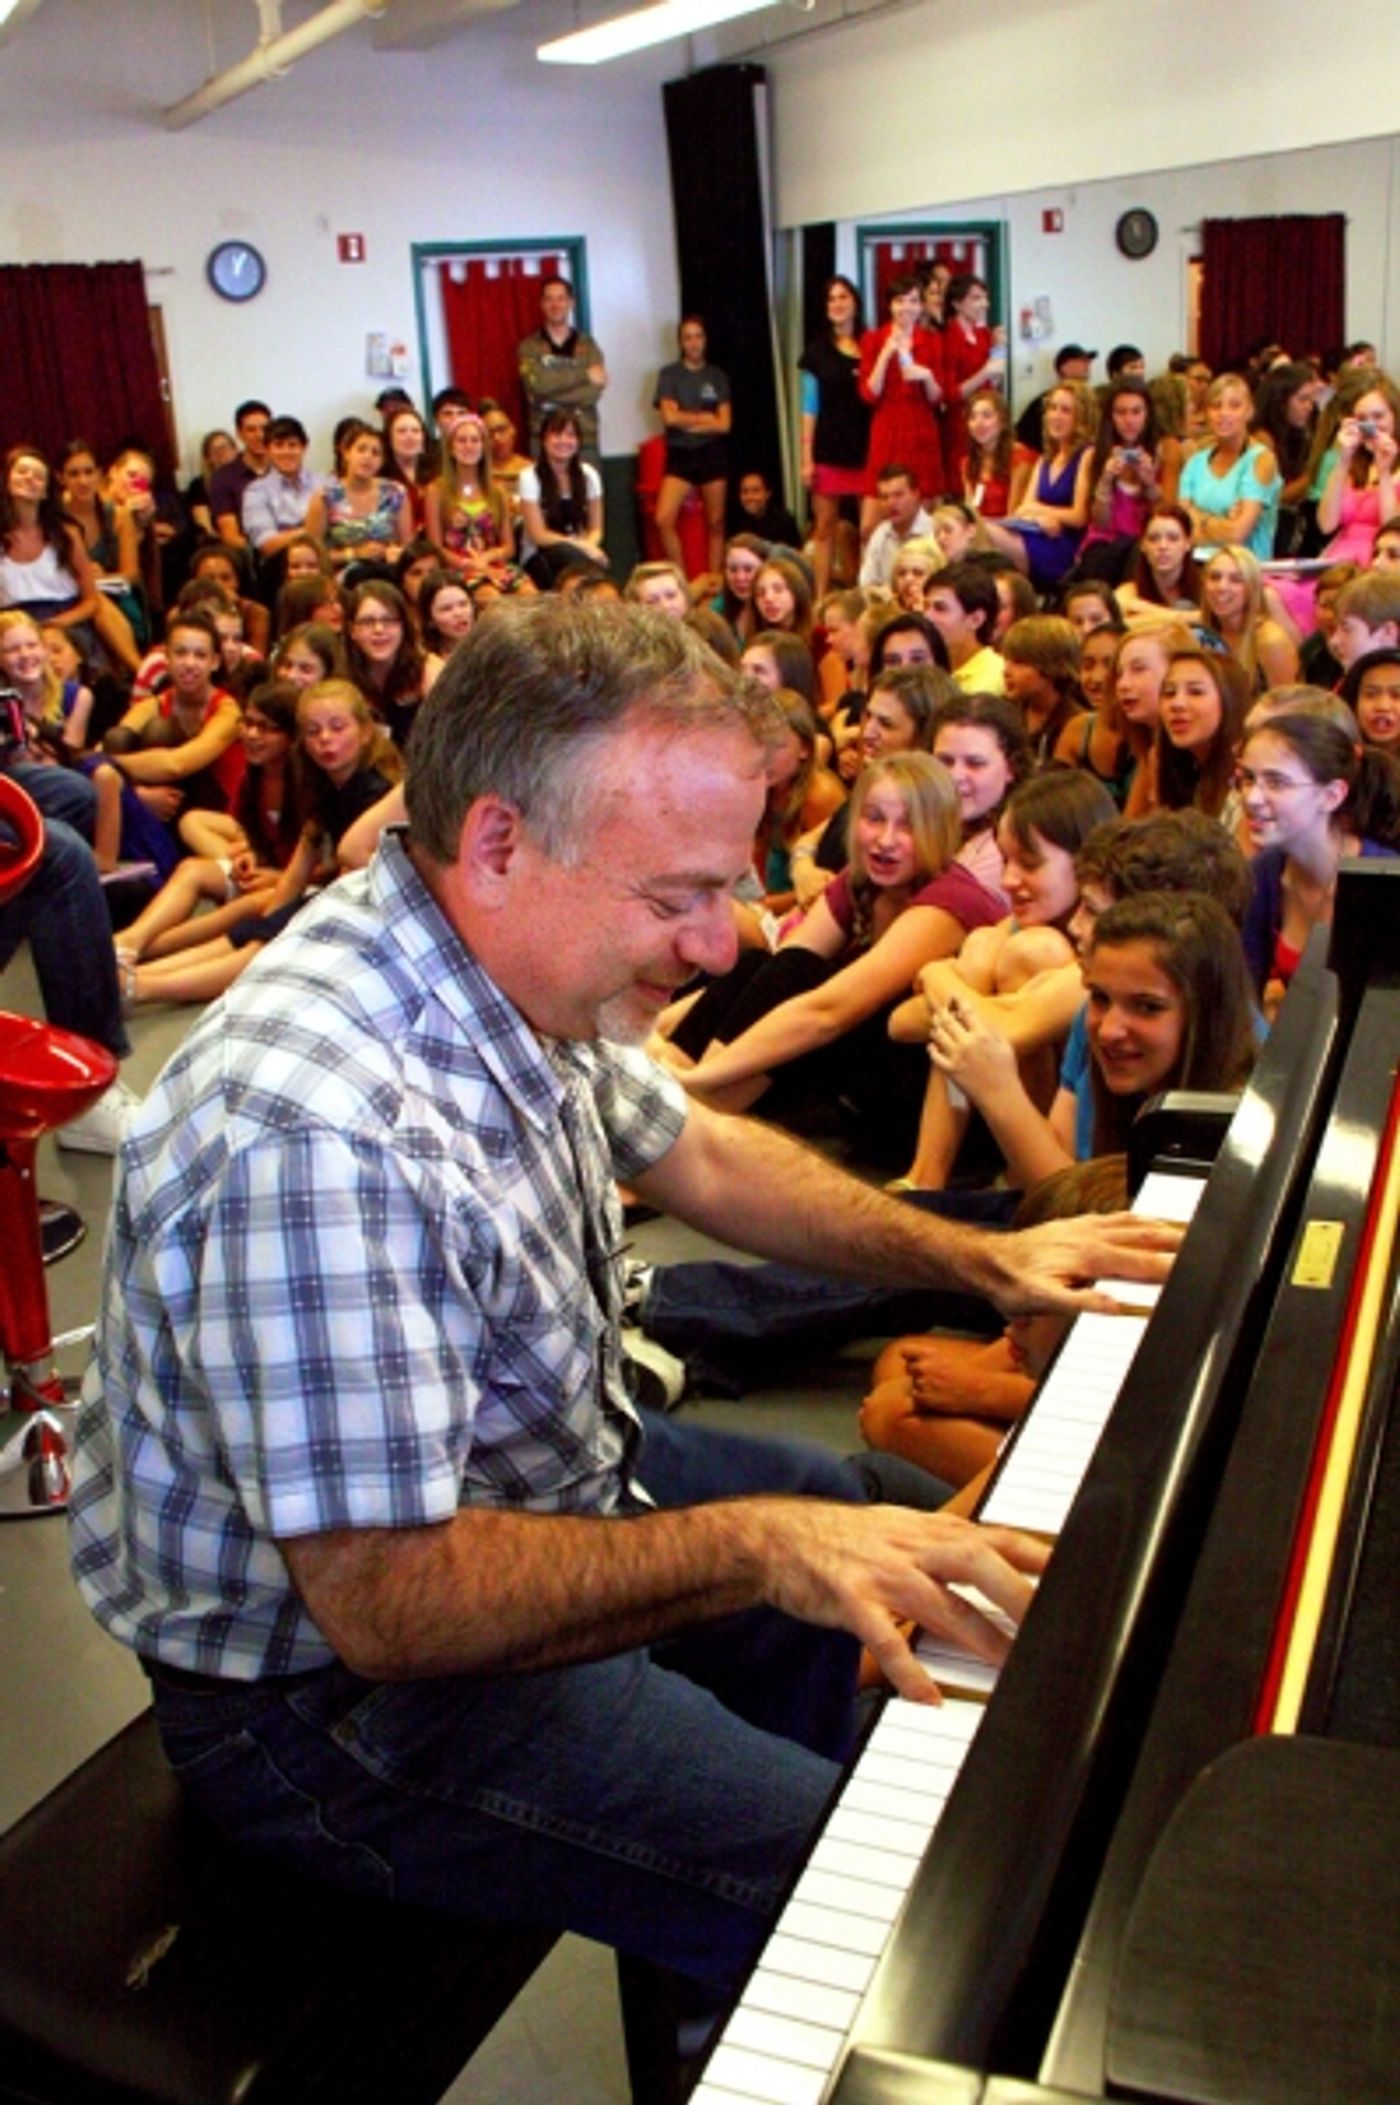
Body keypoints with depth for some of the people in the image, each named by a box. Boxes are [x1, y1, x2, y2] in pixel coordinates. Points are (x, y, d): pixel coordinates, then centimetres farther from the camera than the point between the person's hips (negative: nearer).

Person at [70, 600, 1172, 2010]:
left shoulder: (515, 961, -7)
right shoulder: (314, 1135, -37)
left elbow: (693, 1153, 9)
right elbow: (388, 1602, -34)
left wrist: (976, 1257, 4)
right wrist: (757, 1547, -36)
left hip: (542, 1475, 9)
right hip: (346, 1687, -9)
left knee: (870, 1520, 24)